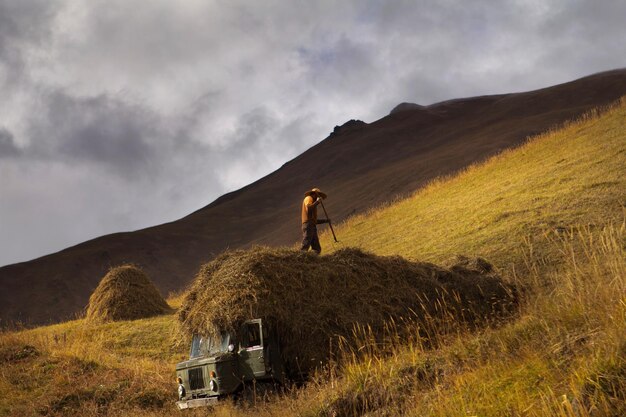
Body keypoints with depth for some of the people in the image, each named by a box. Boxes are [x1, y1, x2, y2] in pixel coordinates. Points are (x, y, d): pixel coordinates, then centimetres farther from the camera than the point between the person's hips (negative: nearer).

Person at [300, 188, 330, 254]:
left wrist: (325, 220, 31)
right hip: (308, 225, -9)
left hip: (312, 226, 9)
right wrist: (317, 202, -8)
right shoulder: (309, 198, 7)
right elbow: (308, 208, -17)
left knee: (317, 249, -4)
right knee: (306, 245, -23)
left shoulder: (313, 202, 32)